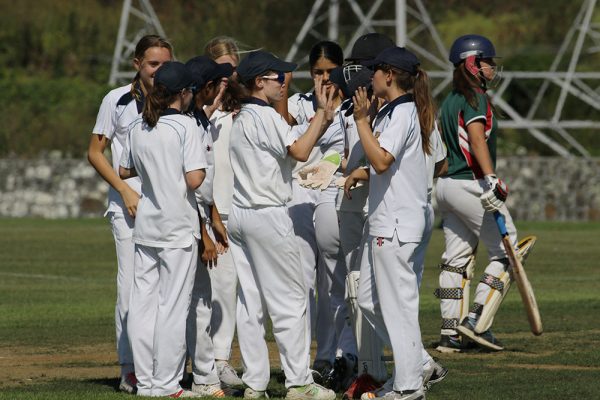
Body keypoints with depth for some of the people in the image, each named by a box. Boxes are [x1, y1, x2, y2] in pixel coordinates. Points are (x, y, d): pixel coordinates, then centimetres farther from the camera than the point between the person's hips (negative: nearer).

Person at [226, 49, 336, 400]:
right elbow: (299, 151, -22)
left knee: (250, 301, 7)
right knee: (290, 299, -3)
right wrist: (323, 112, -15)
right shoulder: (266, 116, -12)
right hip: (268, 215, -9)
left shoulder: (240, 119, 16)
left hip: (239, 214, 9)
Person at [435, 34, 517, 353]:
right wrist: (491, 179, -38)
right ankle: (476, 320, -10)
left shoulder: (449, 102, 18)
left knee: (456, 259, 10)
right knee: (507, 252, -2)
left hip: (446, 185, 9)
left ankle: (450, 333, 7)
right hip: (471, 184, -9)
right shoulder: (475, 98, -10)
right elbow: (477, 138, -26)